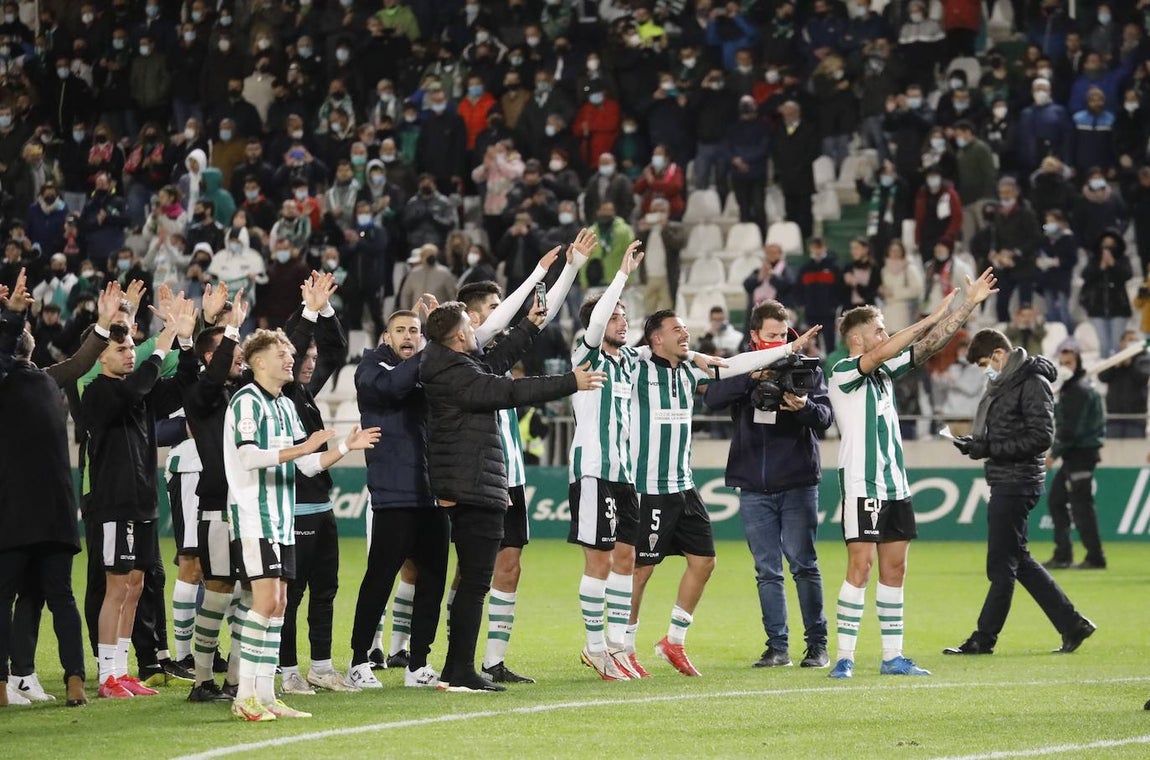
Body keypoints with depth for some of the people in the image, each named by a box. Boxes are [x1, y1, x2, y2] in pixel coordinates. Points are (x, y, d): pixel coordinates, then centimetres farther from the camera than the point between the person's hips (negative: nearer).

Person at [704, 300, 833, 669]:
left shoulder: (806, 369, 5)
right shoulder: (740, 370, 9)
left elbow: (826, 417, -6)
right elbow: (713, 398, -10)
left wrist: (806, 407, -28)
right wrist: (752, 377, -24)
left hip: (798, 485, -2)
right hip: (753, 488, 2)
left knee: (804, 565, -4)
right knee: (767, 570, 4)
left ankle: (817, 645, 1)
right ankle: (777, 646, 7)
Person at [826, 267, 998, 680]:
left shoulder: (884, 370, 14)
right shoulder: (843, 371, -8)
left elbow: (928, 345, 14)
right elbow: (879, 354, -25)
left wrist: (969, 303, 10)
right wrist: (931, 317, -23)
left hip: (895, 486, 8)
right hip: (862, 487, -8)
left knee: (894, 568, 7)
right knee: (860, 567, -11)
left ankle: (893, 656, 11)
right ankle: (844, 657, -9)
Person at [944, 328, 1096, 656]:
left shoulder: (1033, 383, -11)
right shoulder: (1003, 384, 18)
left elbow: (1041, 437, -18)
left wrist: (989, 448, -19)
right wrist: (976, 444, 3)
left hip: (1017, 484, -10)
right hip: (1004, 482, 10)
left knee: (1002, 564, -4)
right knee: (1018, 561, 12)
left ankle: (983, 639, 1)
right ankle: (1072, 625, 16)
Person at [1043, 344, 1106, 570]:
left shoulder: (1080, 389, -16)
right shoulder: (1069, 387, 17)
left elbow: (1072, 428, -20)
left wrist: (1054, 453, -15)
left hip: (1082, 452, -11)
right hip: (1073, 455, 11)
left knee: (1080, 505, -10)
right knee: (1056, 500, 14)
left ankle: (1095, 558, -8)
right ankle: (1062, 556, 17)